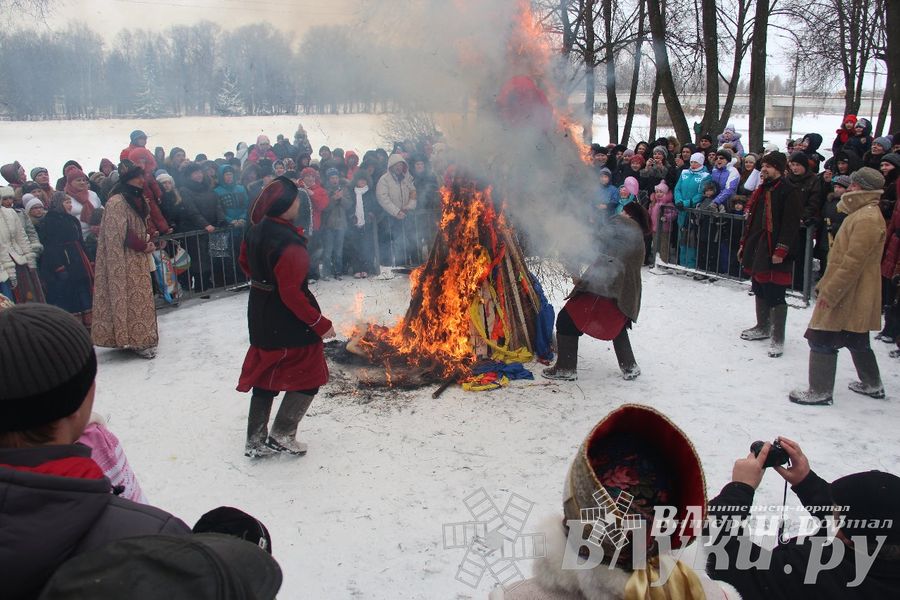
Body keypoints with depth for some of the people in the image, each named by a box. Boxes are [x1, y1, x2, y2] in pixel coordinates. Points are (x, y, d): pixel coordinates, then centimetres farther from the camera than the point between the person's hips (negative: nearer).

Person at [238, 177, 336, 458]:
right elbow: (292, 293, -28)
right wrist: (320, 324, -20)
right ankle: (282, 434, 10)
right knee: (309, 375, 10)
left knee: (266, 374, 19)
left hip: (261, 316, 9)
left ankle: (256, 441, 25)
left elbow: (246, 264, 17)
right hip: (288, 321, -8)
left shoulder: (256, 231, 0)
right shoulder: (289, 244, -27)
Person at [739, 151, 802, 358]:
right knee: (760, 291, 18)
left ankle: (778, 338, 1)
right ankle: (763, 327, 33)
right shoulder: (762, 190, 16)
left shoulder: (789, 192, -11)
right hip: (757, 249, 9)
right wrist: (744, 244, 20)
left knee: (775, 295, -6)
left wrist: (780, 251, -22)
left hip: (774, 253, -9)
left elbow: (790, 225, -18)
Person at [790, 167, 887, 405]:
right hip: (856, 295, 11)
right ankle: (872, 385, 35)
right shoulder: (864, 212, 15)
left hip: (849, 296, -11)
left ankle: (820, 392, 1)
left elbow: (854, 262, -25)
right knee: (857, 340, 22)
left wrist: (830, 292, -23)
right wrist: (827, 285, 21)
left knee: (821, 340, -5)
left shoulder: (866, 218, -20)